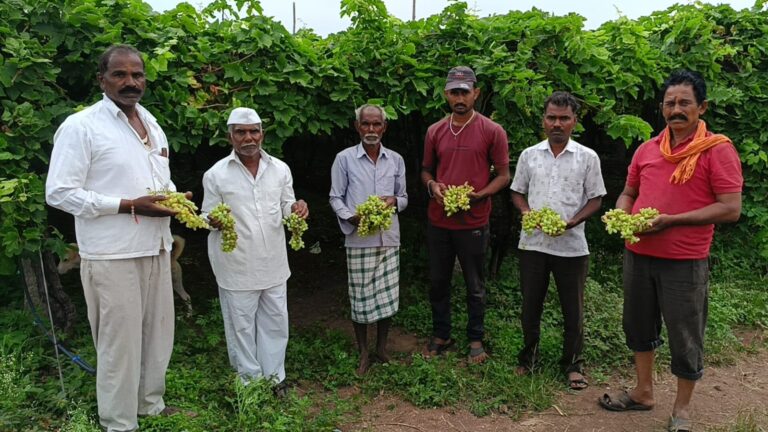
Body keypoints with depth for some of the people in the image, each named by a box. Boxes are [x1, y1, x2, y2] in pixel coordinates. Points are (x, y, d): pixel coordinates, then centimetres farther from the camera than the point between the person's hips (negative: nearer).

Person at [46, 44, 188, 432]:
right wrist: (129, 205, -20)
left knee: (158, 333, 16)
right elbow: (59, 192, -14)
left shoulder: (152, 125, 14)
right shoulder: (80, 126, -10)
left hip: (156, 248, 7)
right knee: (120, 341, 3)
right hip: (112, 255, -7)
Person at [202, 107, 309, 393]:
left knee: (275, 322, 13)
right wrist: (214, 220, -23)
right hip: (237, 265, -3)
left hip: (273, 263, 4)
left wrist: (296, 208, -10)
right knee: (241, 326, 7)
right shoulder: (216, 174, -5)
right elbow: (207, 216, 0)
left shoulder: (280, 169, 5)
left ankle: (274, 377, 31)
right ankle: (251, 381, 25)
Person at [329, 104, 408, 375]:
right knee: (361, 297, 4)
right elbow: (335, 198, 1)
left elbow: (404, 198, 14)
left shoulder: (396, 160, 8)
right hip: (359, 240, -3)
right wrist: (352, 219, -16)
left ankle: (382, 346, 30)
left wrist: (394, 201, -9)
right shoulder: (344, 159, -1)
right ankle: (363, 352, 23)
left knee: (388, 296, 8)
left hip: (389, 239, 3)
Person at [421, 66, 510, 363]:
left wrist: (477, 195, -18)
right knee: (438, 282, 14)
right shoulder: (434, 131, 6)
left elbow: (503, 176, -2)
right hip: (438, 221, 4)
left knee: (475, 286, 10)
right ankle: (440, 335, 32)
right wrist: (432, 186, -7)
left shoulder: (492, 132, -5)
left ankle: (475, 339, 27)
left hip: (473, 222, -3)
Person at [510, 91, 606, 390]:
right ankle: (528, 355, 31)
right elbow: (517, 192, 11)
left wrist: (573, 221, -15)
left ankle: (572, 363, 25)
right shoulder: (529, 155, 5)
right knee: (530, 304, 12)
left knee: (573, 308, 8)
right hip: (533, 242, 2)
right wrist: (526, 211, -10)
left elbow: (595, 199, 1)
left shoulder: (588, 157, 0)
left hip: (571, 245, -1)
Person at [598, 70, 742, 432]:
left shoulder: (717, 149, -9)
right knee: (639, 325, 18)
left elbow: (730, 209, -15)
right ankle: (643, 392, 38)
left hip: (685, 262, -5)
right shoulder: (647, 149, 7)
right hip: (637, 254, 6)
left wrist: (671, 220, -21)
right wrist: (620, 214, -4)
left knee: (685, 338, 8)